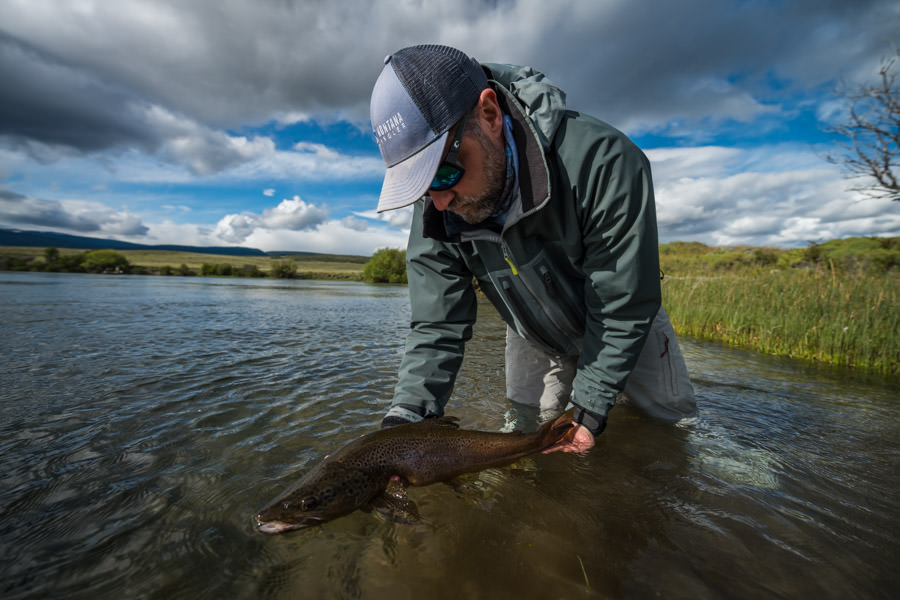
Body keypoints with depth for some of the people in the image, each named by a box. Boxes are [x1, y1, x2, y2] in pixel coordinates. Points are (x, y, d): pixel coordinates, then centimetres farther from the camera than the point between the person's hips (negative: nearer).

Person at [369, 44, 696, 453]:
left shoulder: (604, 162, -39)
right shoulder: (435, 211, -26)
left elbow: (623, 310, -29)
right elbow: (436, 327, -20)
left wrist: (591, 410, -25)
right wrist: (404, 420, -33)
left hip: (621, 326, -1)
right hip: (534, 336, 2)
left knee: (672, 415, 11)